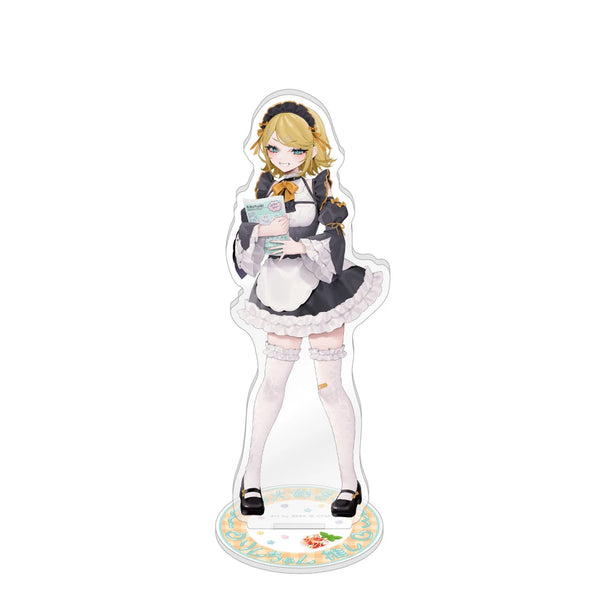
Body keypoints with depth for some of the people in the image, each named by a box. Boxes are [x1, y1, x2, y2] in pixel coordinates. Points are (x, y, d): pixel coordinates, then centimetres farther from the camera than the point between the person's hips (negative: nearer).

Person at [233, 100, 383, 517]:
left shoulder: (321, 185, -7)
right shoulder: (265, 185, 5)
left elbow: (335, 239, -14)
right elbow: (245, 235, -1)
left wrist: (303, 246, -31)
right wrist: (262, 230, -22)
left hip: (322, 291, -3)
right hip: (282, 295, 4)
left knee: (330, 388, 1)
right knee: (274, 382, 10)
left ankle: (350, 481, 18)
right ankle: (253, 469, 28)